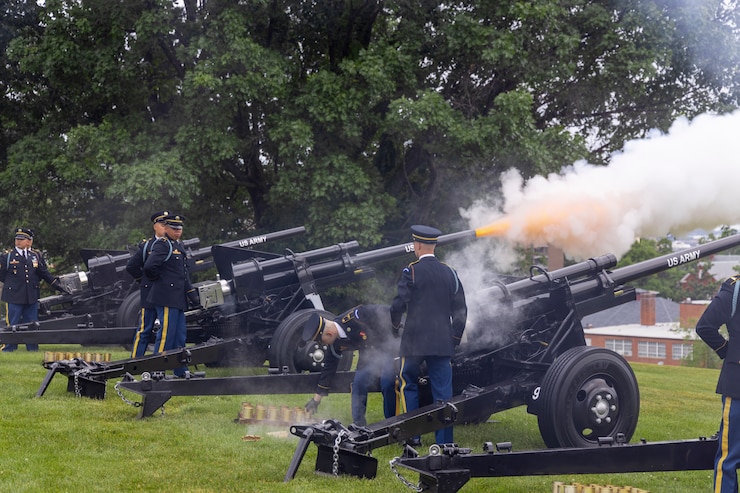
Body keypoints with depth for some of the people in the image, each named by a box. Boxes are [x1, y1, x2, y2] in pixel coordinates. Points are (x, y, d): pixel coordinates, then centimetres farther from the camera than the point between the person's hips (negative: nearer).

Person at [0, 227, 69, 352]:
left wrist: (57, 285, 12)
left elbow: (44, 273, 16)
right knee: (12, 322, -2)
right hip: (14, 295, -3)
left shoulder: (37, 256, 11)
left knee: (32, 322, 7)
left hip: (32, 296, 3)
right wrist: (13, 283, 2)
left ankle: (32, 348, 15)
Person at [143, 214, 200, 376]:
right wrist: (157, 280, -7)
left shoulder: (178, 246, 20)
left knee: (180, 334, 13)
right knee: (166, 333, -7)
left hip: (177, 299, 10)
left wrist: (192, 293, 18)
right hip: (166, 297, -10)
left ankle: (181, 372, 21)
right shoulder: (162, 245, -11)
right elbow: (149, 267, -25)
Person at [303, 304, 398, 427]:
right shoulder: (335, 344, -8)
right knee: (358, 383, -5)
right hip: (369, 353, 7)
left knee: (387, 383, -20)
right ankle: (358, 425, 7)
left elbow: (385, 312, -24)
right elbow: (329, 368, 3)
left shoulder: (354, 317, -32)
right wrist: (316, 399, 6)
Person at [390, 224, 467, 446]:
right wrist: (455, 338, 15)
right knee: (443, 391, 5)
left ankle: (413, 436, 12)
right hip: (443, 342, 3)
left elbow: (399, 304, -11)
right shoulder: (449, 272, 6)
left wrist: (396, 325, 9)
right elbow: (460, 309, 7)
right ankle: (445, 442, 4)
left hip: (415, 340, -3)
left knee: (408, 385, 13)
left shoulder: (412, 271, -7)